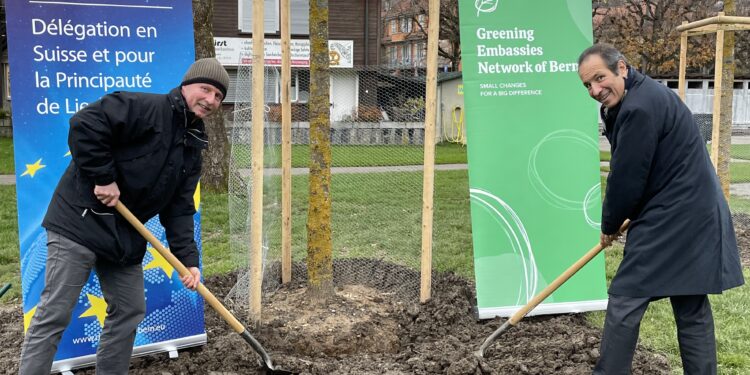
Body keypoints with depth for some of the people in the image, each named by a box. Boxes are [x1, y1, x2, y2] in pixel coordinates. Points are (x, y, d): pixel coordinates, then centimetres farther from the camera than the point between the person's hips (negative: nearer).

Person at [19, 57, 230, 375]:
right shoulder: (147, 108, -14)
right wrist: (103, 178, -22)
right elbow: (86, 124, -25)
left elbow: (179, 208, 9)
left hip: (125, 236, 8)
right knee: (54, 314, -4)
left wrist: (187, 259, 0)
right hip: (81, 221, -8)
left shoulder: (192, 148, 11)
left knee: (129, 312, 12)